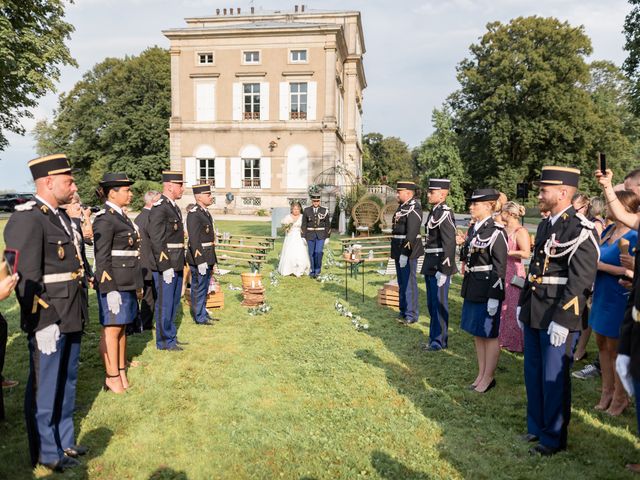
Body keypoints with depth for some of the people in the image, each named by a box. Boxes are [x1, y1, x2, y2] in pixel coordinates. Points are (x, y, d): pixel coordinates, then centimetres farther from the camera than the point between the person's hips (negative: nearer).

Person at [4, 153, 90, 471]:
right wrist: (43, 323, -21)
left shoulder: (60, 217, 12)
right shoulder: (27, 220, -16)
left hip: (71, 319, 9)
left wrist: (78, 315, 17)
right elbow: (27, 278, -21)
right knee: (45, 389, 8)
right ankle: (47, 453, 24)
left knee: (66, 384, 21)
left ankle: (64, 441, 37)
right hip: (49, 322, -9)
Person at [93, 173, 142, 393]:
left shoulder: (121, 216, 13)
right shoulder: (104, 219, -14)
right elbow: (102, 259, -17)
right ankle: (112, 377, 13)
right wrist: (111, 290, -19)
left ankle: (121, 370, 27)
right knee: (112, 328, 2)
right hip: (114, 284, -9)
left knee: (122, 327, 15)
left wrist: (135, 283, 19)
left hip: (127, 282, 9)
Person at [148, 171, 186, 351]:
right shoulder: (159, 208, -16)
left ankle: (171, 336, 31)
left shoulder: (174, 207, 15)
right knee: (164, 304, 1)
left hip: (176, 265, 10)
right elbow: (156, 240, -20)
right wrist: (165, 267, -22)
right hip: (166, 266, -10)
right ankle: (164, 341, 13)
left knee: (174, 302, 18)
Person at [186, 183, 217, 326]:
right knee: (199, 287, 1)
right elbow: (194, 239, -22)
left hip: (207, 257, 9)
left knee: (203, 287, 18)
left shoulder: (205, 212, 13)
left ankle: (202, 312, 30)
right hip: (199, 257, -9)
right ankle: (199, 317, 11)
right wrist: (200, 261, -24)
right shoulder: (194, 214, -17)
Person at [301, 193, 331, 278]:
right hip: (310, 235, 1)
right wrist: (303, 237, -3)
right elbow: (304, 224, 1)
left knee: (318, 253, -14)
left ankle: (317, 271, 1)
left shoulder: (325, 211, -2)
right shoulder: (306, 210, -1)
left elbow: (328, 225, 2)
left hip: (321, 235, -1)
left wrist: (327, 237, -1)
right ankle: (312, 271, 18)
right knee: (311, 254, 5)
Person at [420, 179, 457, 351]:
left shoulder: (444, 214, -16)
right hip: (431, 266, 9)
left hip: (440, 266, -9)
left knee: (439, 304, 2)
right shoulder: (434, 212, 13)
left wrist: (444, 270, -22)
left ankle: (439, 341, 14)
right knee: (432, 304, 17)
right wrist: (429, 266, 19)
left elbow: (449, 244, -21)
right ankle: (435, 337, 29)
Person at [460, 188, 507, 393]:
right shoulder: (474, 228, 9)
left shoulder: (496, 232, -15)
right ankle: (481, 374, 29)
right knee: (477, 333, 16)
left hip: (487, 290, -8)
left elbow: (500, 268, -17)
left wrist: (494, 297, -19)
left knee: (489, 334, 6)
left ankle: (489, 377, 20)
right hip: (472, 289, 8)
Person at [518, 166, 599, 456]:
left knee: (554, 380, 5)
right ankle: (536, 427, 35)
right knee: (533, 375, 17)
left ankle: (554, 438, 23)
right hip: (534, 315, 8)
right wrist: (522, 304, 17)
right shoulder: (545, 226, 12)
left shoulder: (581, 230, -14)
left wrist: (561, 320, -21)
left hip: (559, 318, -8)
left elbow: (581, 280, -19)